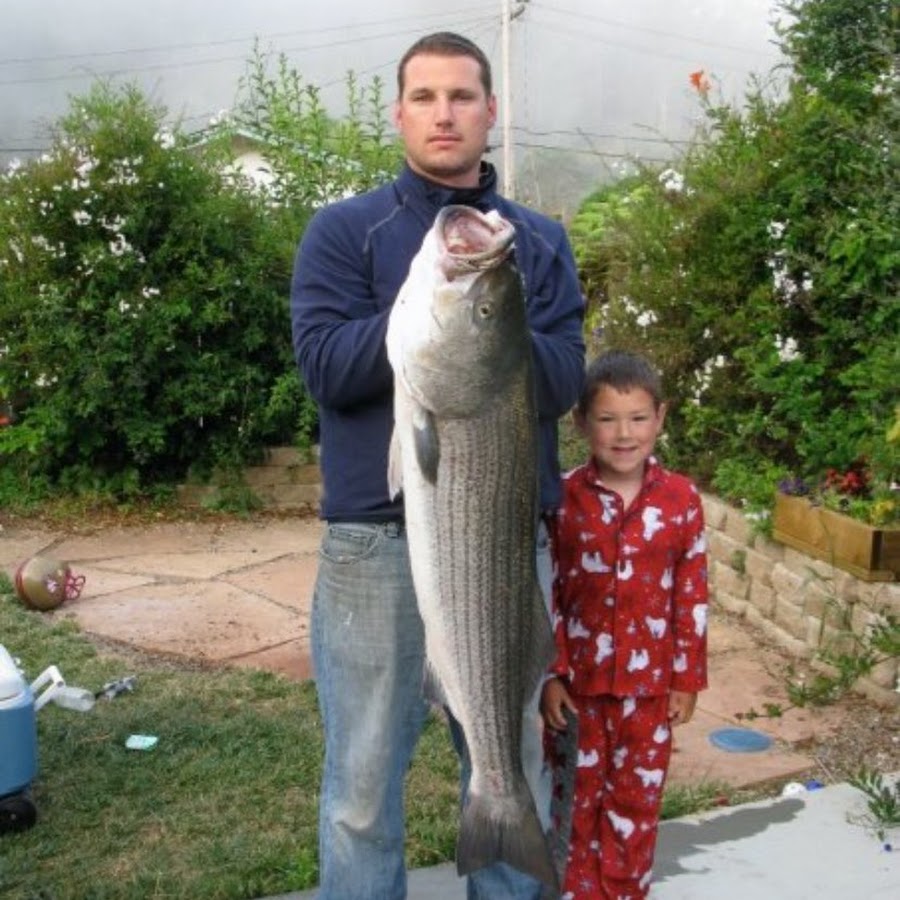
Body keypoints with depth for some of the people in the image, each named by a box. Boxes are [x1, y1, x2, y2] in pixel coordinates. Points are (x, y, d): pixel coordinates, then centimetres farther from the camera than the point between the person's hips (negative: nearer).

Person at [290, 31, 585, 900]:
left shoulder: (539, 241, 9)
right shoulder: (343, 230, 2)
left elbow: (562, 381, -3)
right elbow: (327, 368, -11)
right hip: (377, 540, -2)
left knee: (512, 768, 15)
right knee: (364, 784, 8)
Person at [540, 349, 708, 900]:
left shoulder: (682, 499, -6)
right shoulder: (564, 498, -8)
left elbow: (692, 596, 0)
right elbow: (544, 594, -4)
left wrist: (688, 679, 1)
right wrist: (548, 675, -5)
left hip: (649, 681, 1)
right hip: (577, 676, 0)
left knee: (636, 802, 13)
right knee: (576, 798, 13)